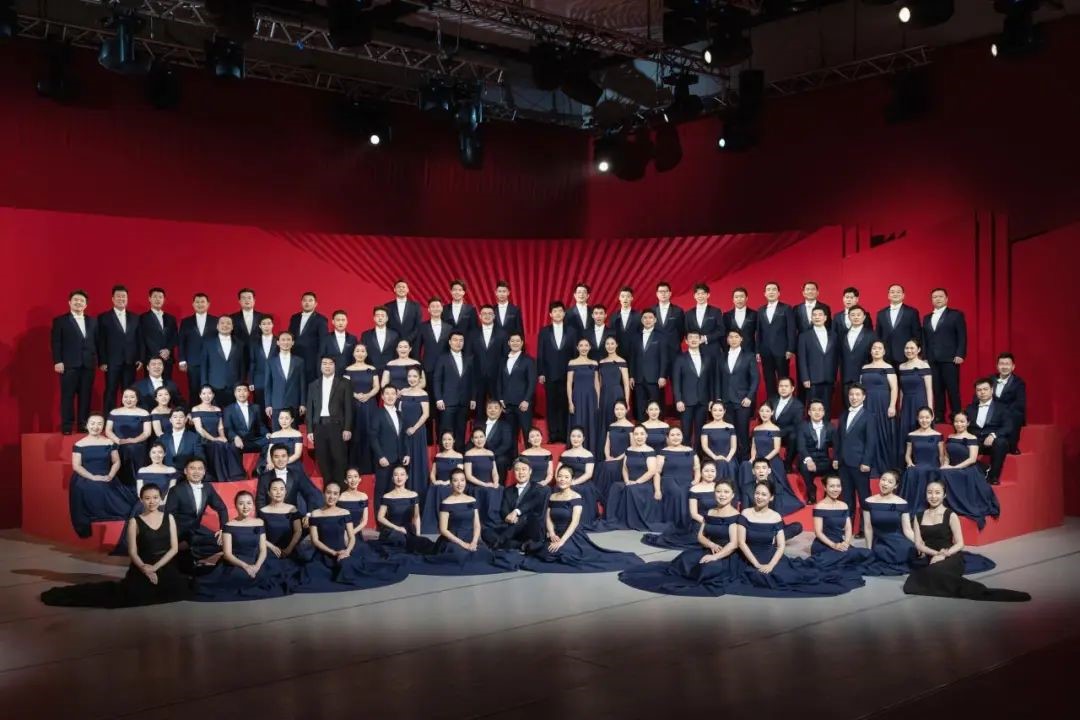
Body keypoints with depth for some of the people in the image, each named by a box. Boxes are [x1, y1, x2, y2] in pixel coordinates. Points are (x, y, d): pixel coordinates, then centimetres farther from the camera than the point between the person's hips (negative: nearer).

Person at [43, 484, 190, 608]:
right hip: (142, 568, -2)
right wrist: (144, 569, -19)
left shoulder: (169, 518, 6)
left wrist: (155, 567, -12)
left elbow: (174, 548, 1)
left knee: (181, 589, -29)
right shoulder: (135, 521, 2)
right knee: (131, 592, -32)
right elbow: (132, 552, -2)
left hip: (165, 566, 2)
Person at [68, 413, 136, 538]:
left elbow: (116, 462, 9)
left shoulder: (109, 443, 8)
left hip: (106, 482, 2)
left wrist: (110, 476, -11)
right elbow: (76, 466, -4)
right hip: (85, 482, -2)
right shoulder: (79, 445, 2)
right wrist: (93, 477, -17)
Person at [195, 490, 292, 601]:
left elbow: (263, 550, 5)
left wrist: (257, 566, -15)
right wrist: (245, 566, -21)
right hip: (235, 565, -3)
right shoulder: (229, 525, -1)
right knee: (239, 577, -32)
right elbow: (227, 554, -6)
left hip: (256, 564, 3)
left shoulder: (259, 523, 8)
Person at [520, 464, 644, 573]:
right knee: (546, 553, -23)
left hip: (573, 536, -5)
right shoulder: (552, 497, 8)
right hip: (557, 535, 5)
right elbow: (548, 519, 6)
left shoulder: (576, 498, -9)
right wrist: (552, 534, -14)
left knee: (556, 552, -32)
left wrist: (562, 541, -26)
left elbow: (575, 522, -18)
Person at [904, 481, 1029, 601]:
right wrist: (935, 553, -15)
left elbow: (960, 544, -2)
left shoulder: (950, 515, 2)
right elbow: (918, 544, 4)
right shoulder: (919, 517, 12)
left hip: (951, 558, -3)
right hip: (930, 559, 3)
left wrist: (944, 554, -20)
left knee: (934, 573, -40)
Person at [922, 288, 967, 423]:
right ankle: (939, 417, 5)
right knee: (936, 390, 2)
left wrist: (960, 355, -12)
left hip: (950, 359, -4)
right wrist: (924, 357, 8)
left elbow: (962, 337, -2)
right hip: (932, 360, 4)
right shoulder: (926, 318, 19)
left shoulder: (956, 315, 5)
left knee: (953, 389, -5)